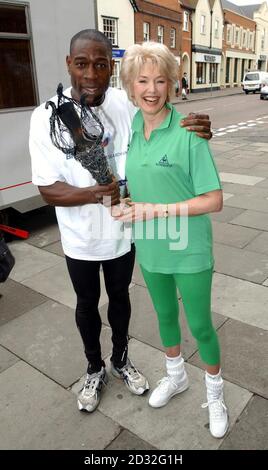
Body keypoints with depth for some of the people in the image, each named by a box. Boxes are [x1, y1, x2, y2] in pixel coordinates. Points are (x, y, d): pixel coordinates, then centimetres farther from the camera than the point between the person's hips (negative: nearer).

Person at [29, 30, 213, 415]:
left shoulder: (125, 104, -10)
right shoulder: (47, 117, -16)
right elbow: (48, 190, -16)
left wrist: (191, 130, -18)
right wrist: (94, 193, -35)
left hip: (122, 231, 2)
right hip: (80, 239, -2)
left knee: (120, 297, 21)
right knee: (87, 304, 18)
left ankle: (121, 360, 49)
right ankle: (95, 369, 46)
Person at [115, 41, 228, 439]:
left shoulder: (188, 132, -18)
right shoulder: (129, 129, -1)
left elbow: (214, 200, -18)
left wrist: (156, 210, -22)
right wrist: (127, 203, -9)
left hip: (189, 250, -5)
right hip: (150, 247, 5)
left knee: (200, 325, 10)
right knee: (165, 314, 23)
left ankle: (215, 393, 40)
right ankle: (176, 376, 51)